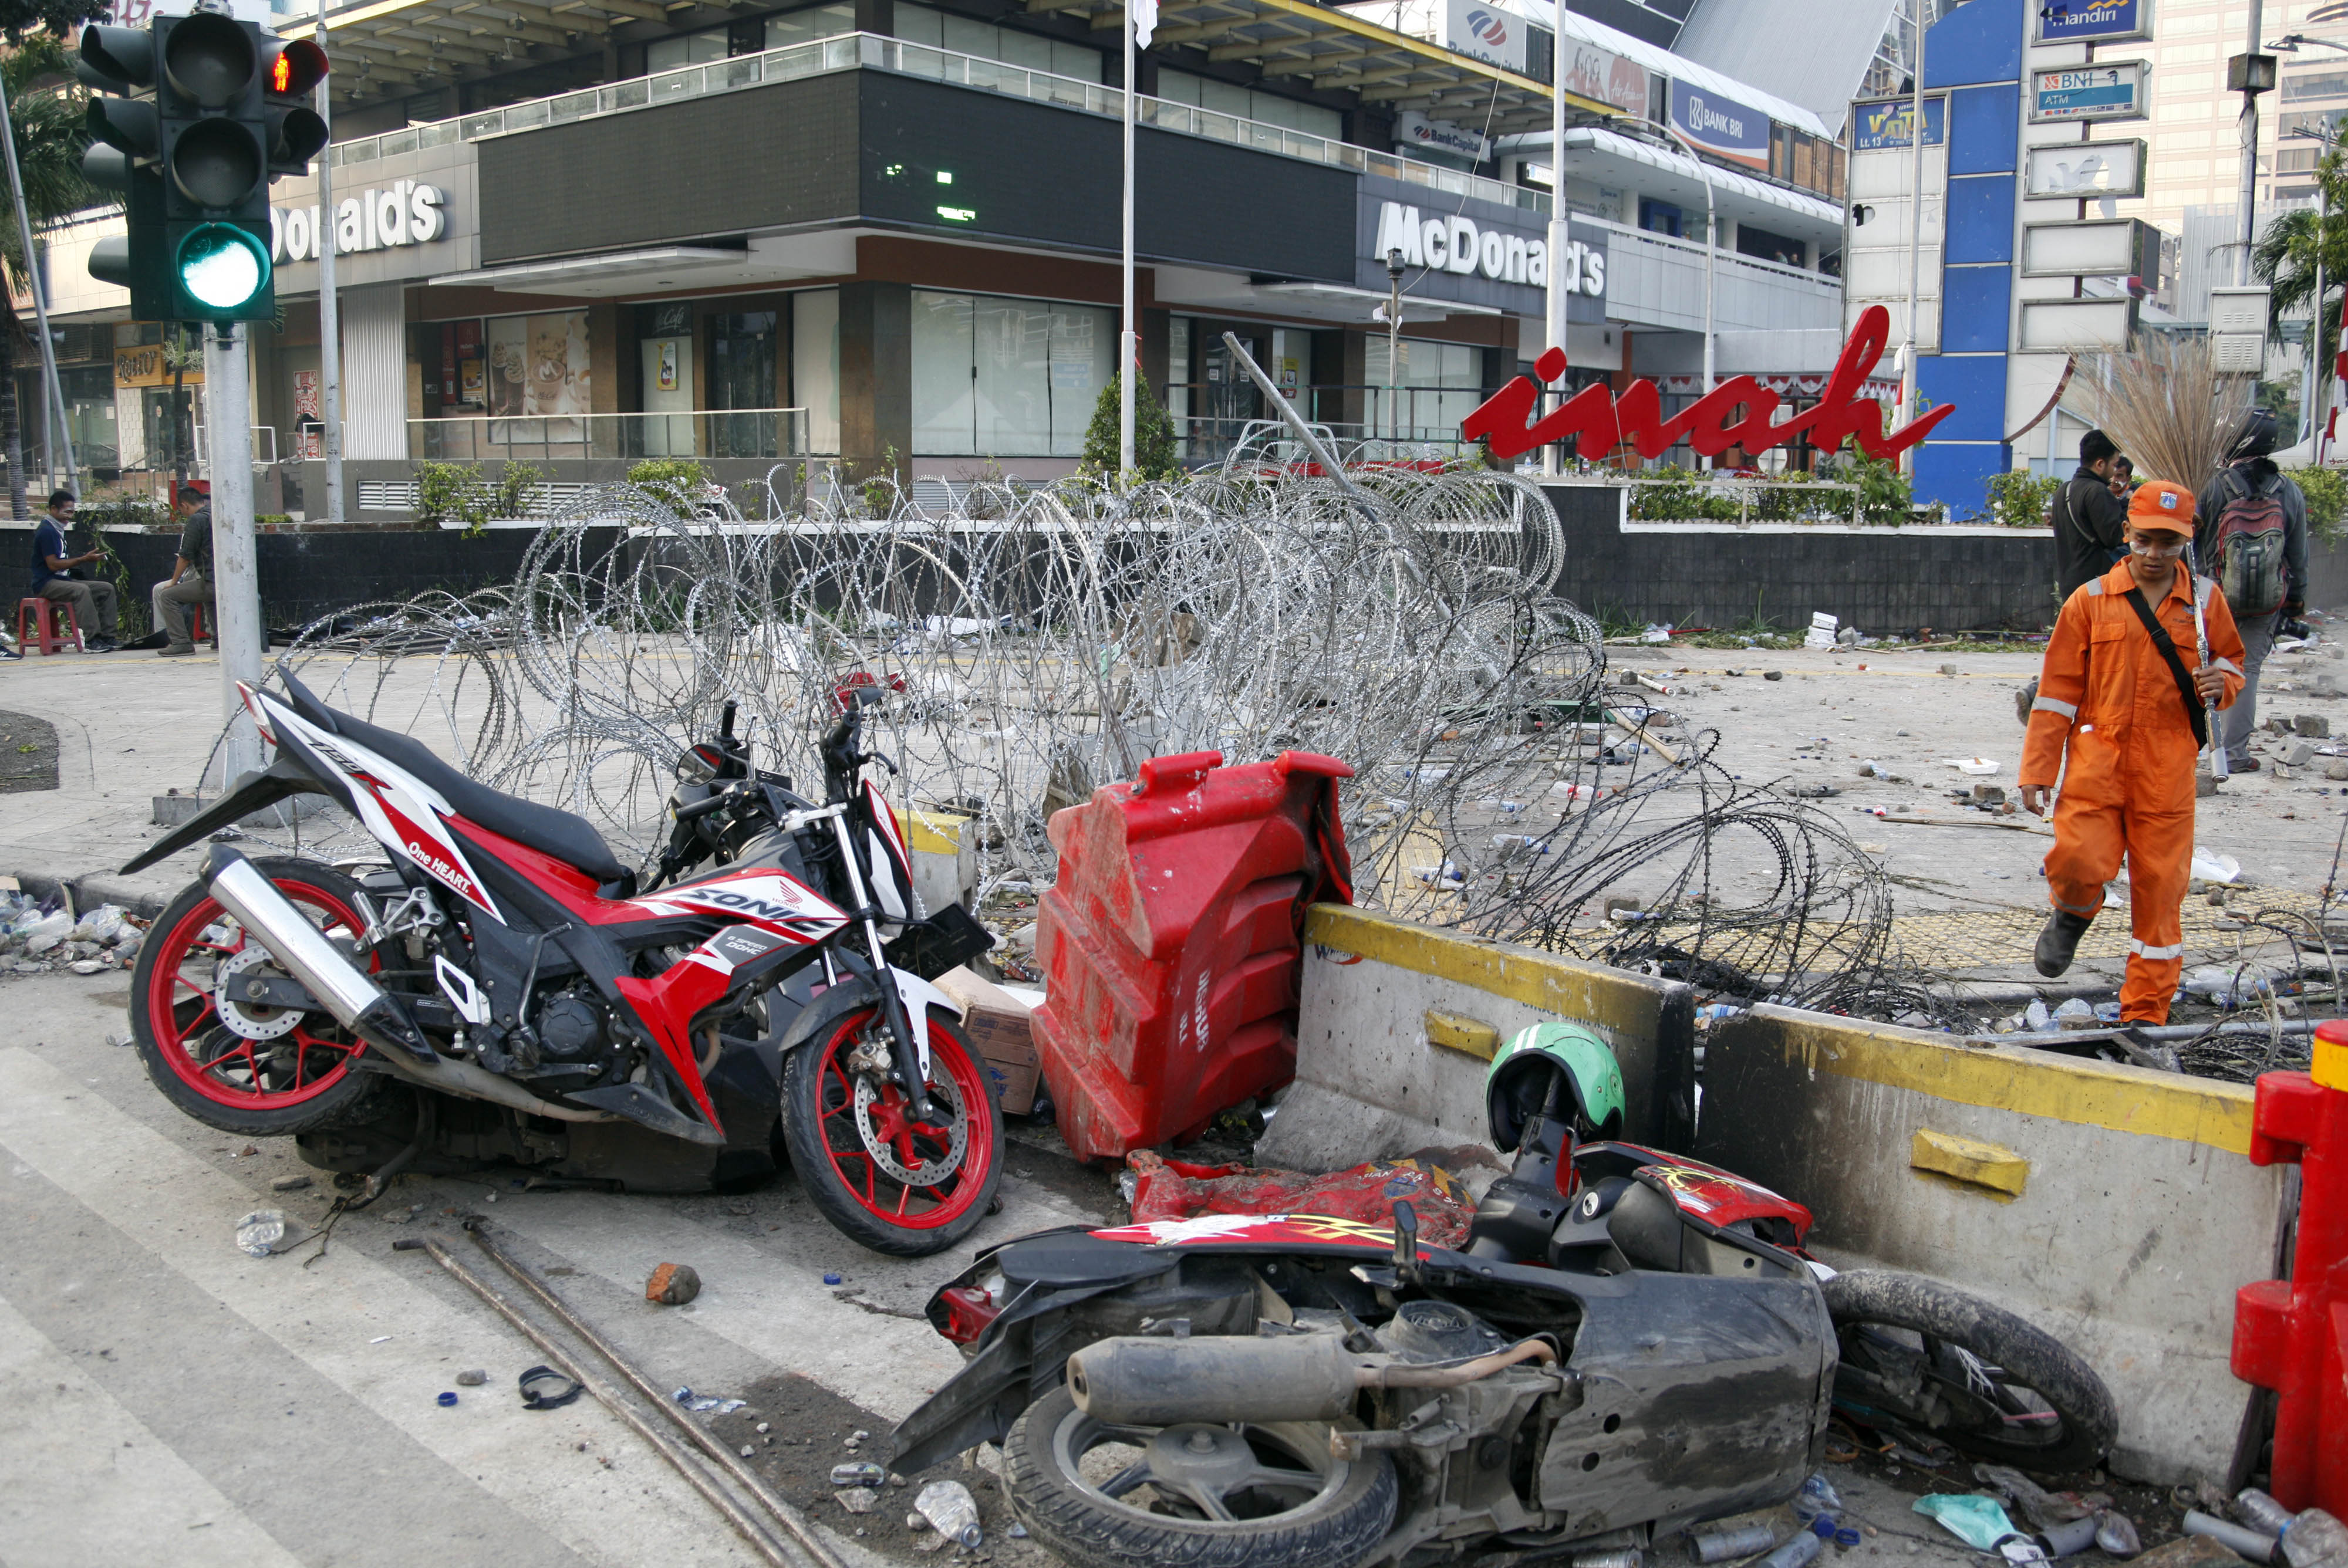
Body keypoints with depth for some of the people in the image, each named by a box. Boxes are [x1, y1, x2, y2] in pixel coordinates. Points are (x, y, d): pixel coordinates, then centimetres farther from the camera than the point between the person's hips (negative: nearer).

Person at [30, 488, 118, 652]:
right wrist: (84, 559, -18)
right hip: (47, 583, -10)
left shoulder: (57, 530, 18)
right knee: (82, 590, -36)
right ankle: (92, 640, -39)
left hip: (62, 580, 10)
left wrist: (86, 558, 5)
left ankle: (108, 637, -6)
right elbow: (53, 565, -19)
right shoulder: (47, 531, -12)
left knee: (107, 588, 0)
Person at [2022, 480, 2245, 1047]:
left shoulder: (2205, 600, 8)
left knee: (2160, 893, 3)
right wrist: (2037, 770, 0)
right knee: (2079, 863, -18)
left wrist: (2221, 682, -4)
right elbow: (2057, 691, 4)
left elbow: (2231, 660, 22)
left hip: (2167, 771, 1)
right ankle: (2071, 917, 21)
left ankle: (2144, 1021, 14)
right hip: (2097, 761, -1)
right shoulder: (2090, 601, 3)